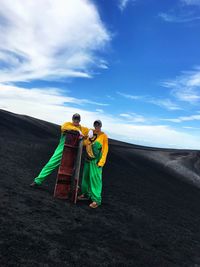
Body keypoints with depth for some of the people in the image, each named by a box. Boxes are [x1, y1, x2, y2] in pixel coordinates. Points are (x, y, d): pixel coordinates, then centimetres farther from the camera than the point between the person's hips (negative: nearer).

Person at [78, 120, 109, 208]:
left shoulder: (103, 136, -5)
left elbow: (105, 149, -9)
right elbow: (85, 143, 12)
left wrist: (101, 162, -15)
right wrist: (89, 139, -9)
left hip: (96, 160, -6)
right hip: (88, 159, 6)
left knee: (95, 178, -7)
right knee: (86, 176, 14)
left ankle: (96, 200, -1)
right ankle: (86, 194, 30)